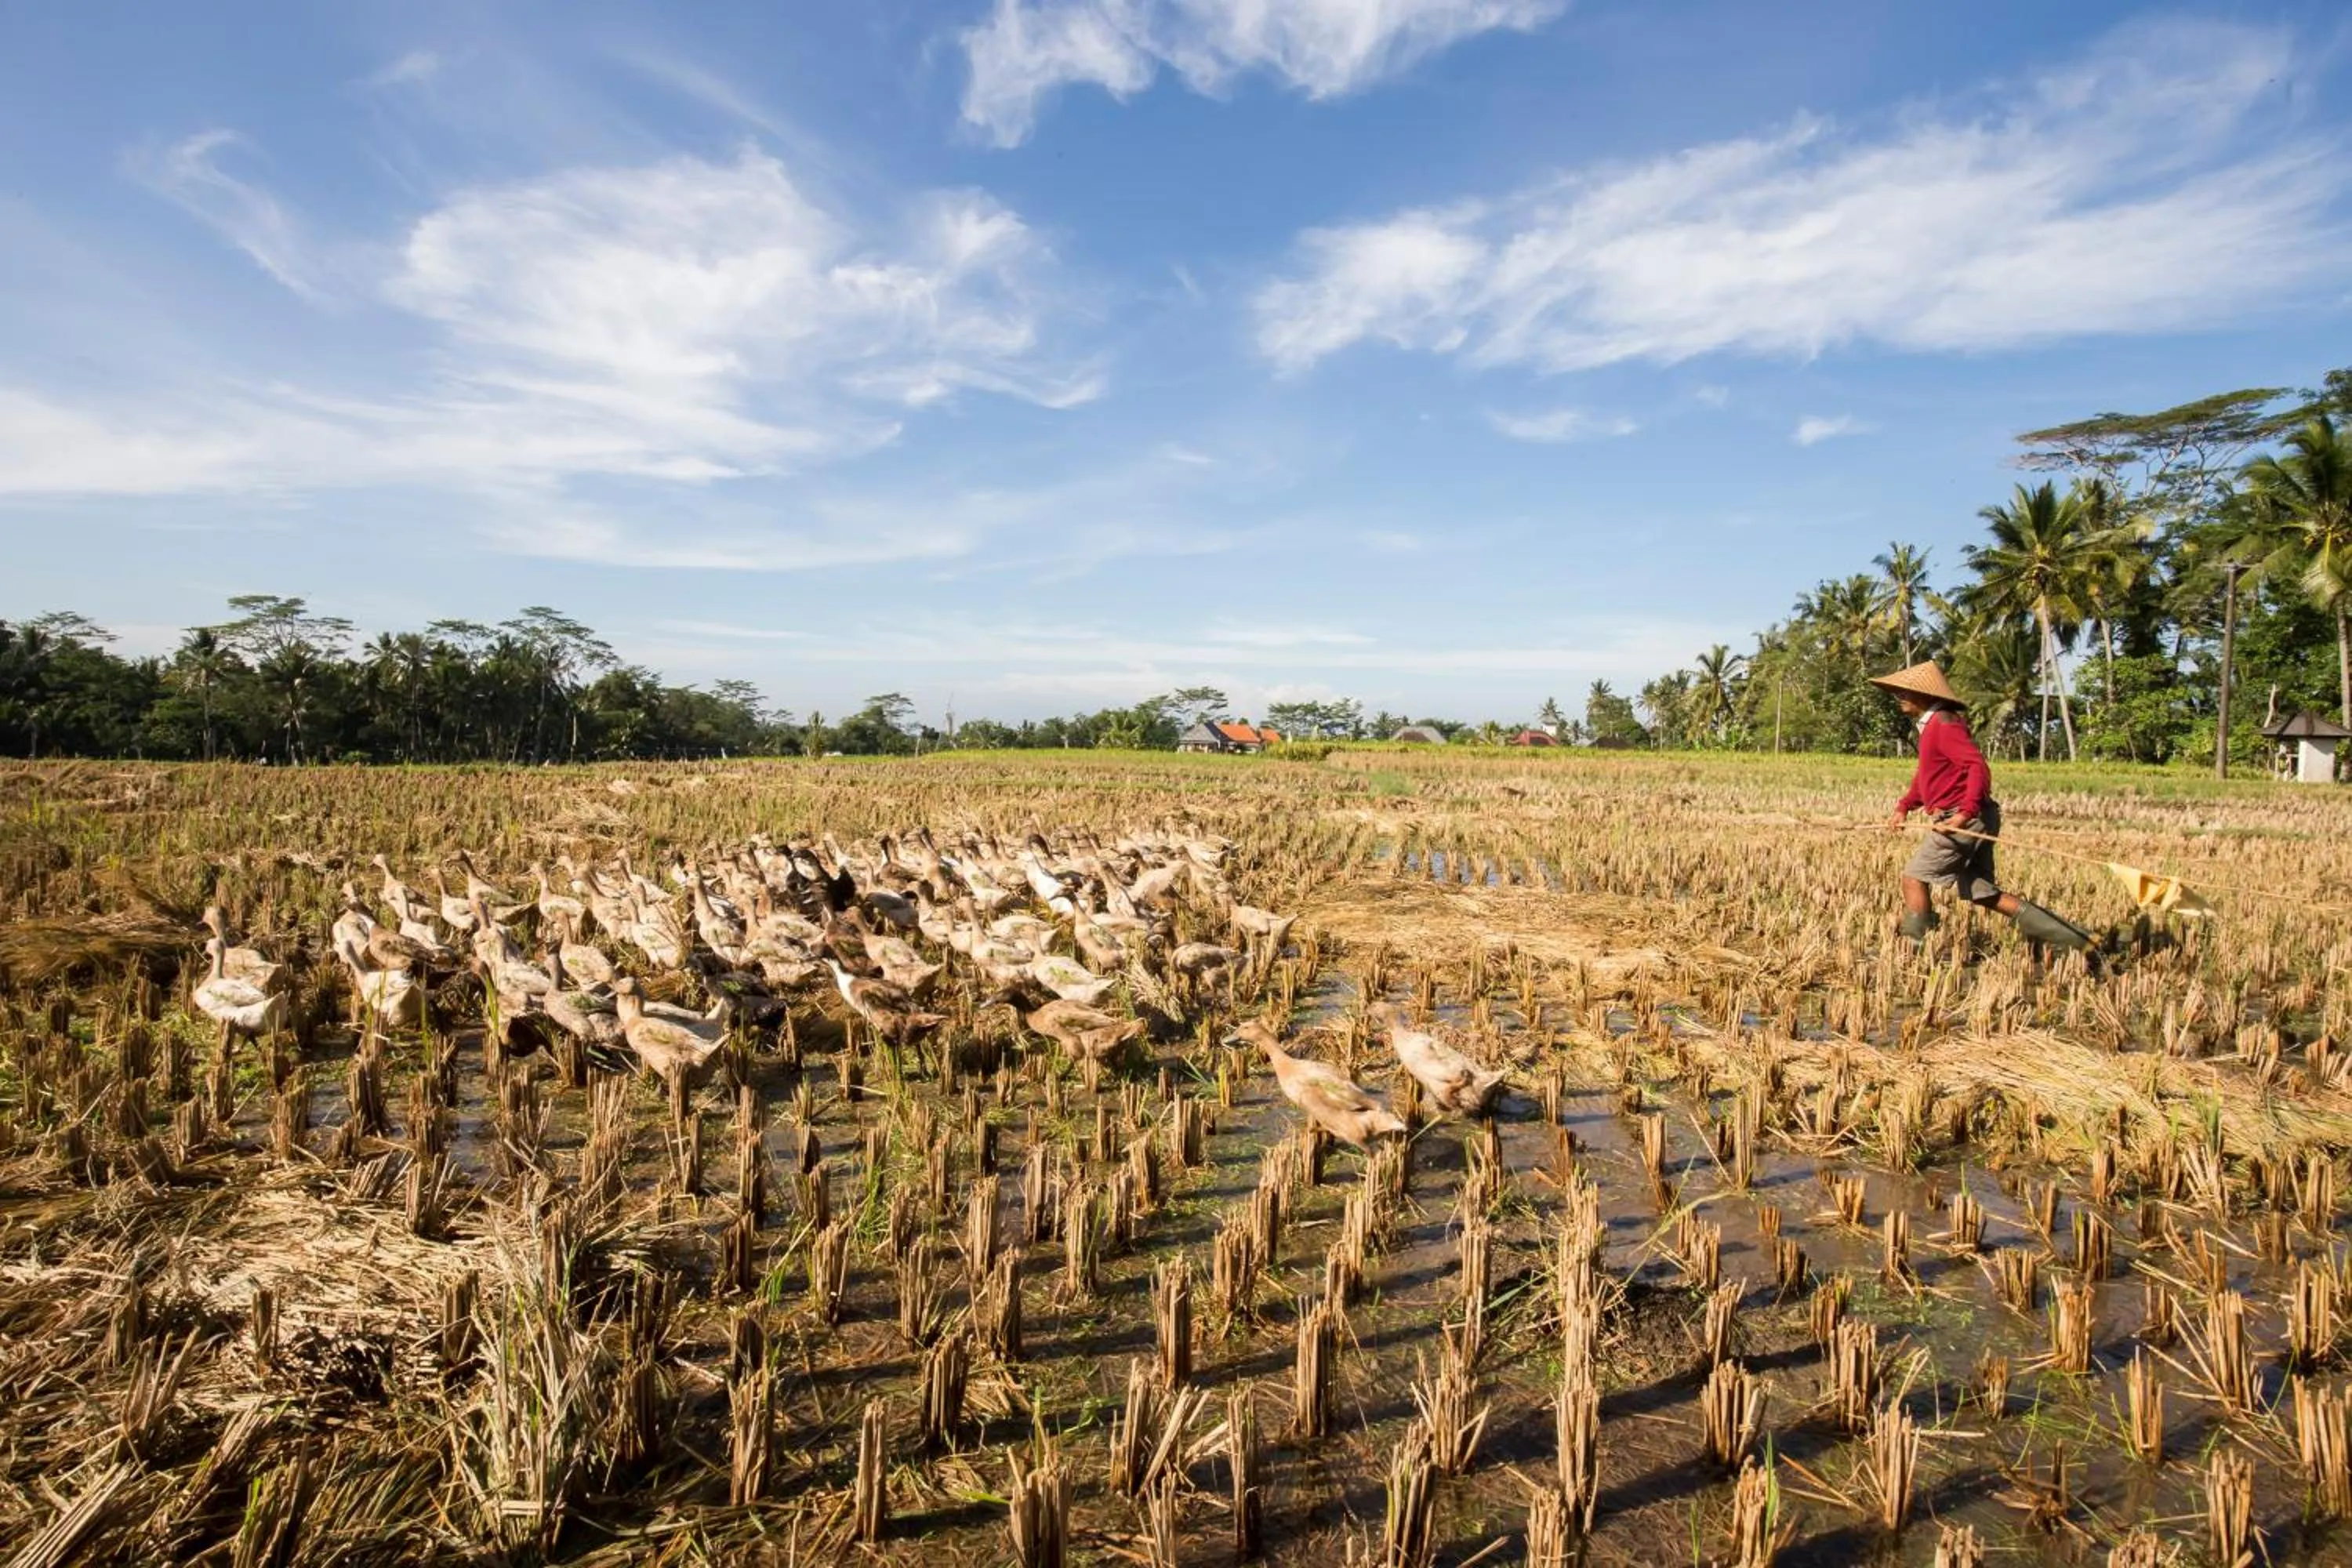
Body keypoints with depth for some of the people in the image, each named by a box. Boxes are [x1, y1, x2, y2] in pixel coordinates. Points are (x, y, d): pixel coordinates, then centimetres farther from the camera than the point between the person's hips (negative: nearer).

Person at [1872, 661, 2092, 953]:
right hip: (1970, 822, 10)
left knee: (1914, 877, -5)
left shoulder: (1943, 724, -14)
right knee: (1980, 891, 11)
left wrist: (1966, 812, -33)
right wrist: (1904, 807, 16)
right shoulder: (1930, 725, 17)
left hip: (1965, 821, -10)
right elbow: (1924, 775, 27)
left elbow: (1978, 766, -24)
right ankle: (2066, 935, 10)